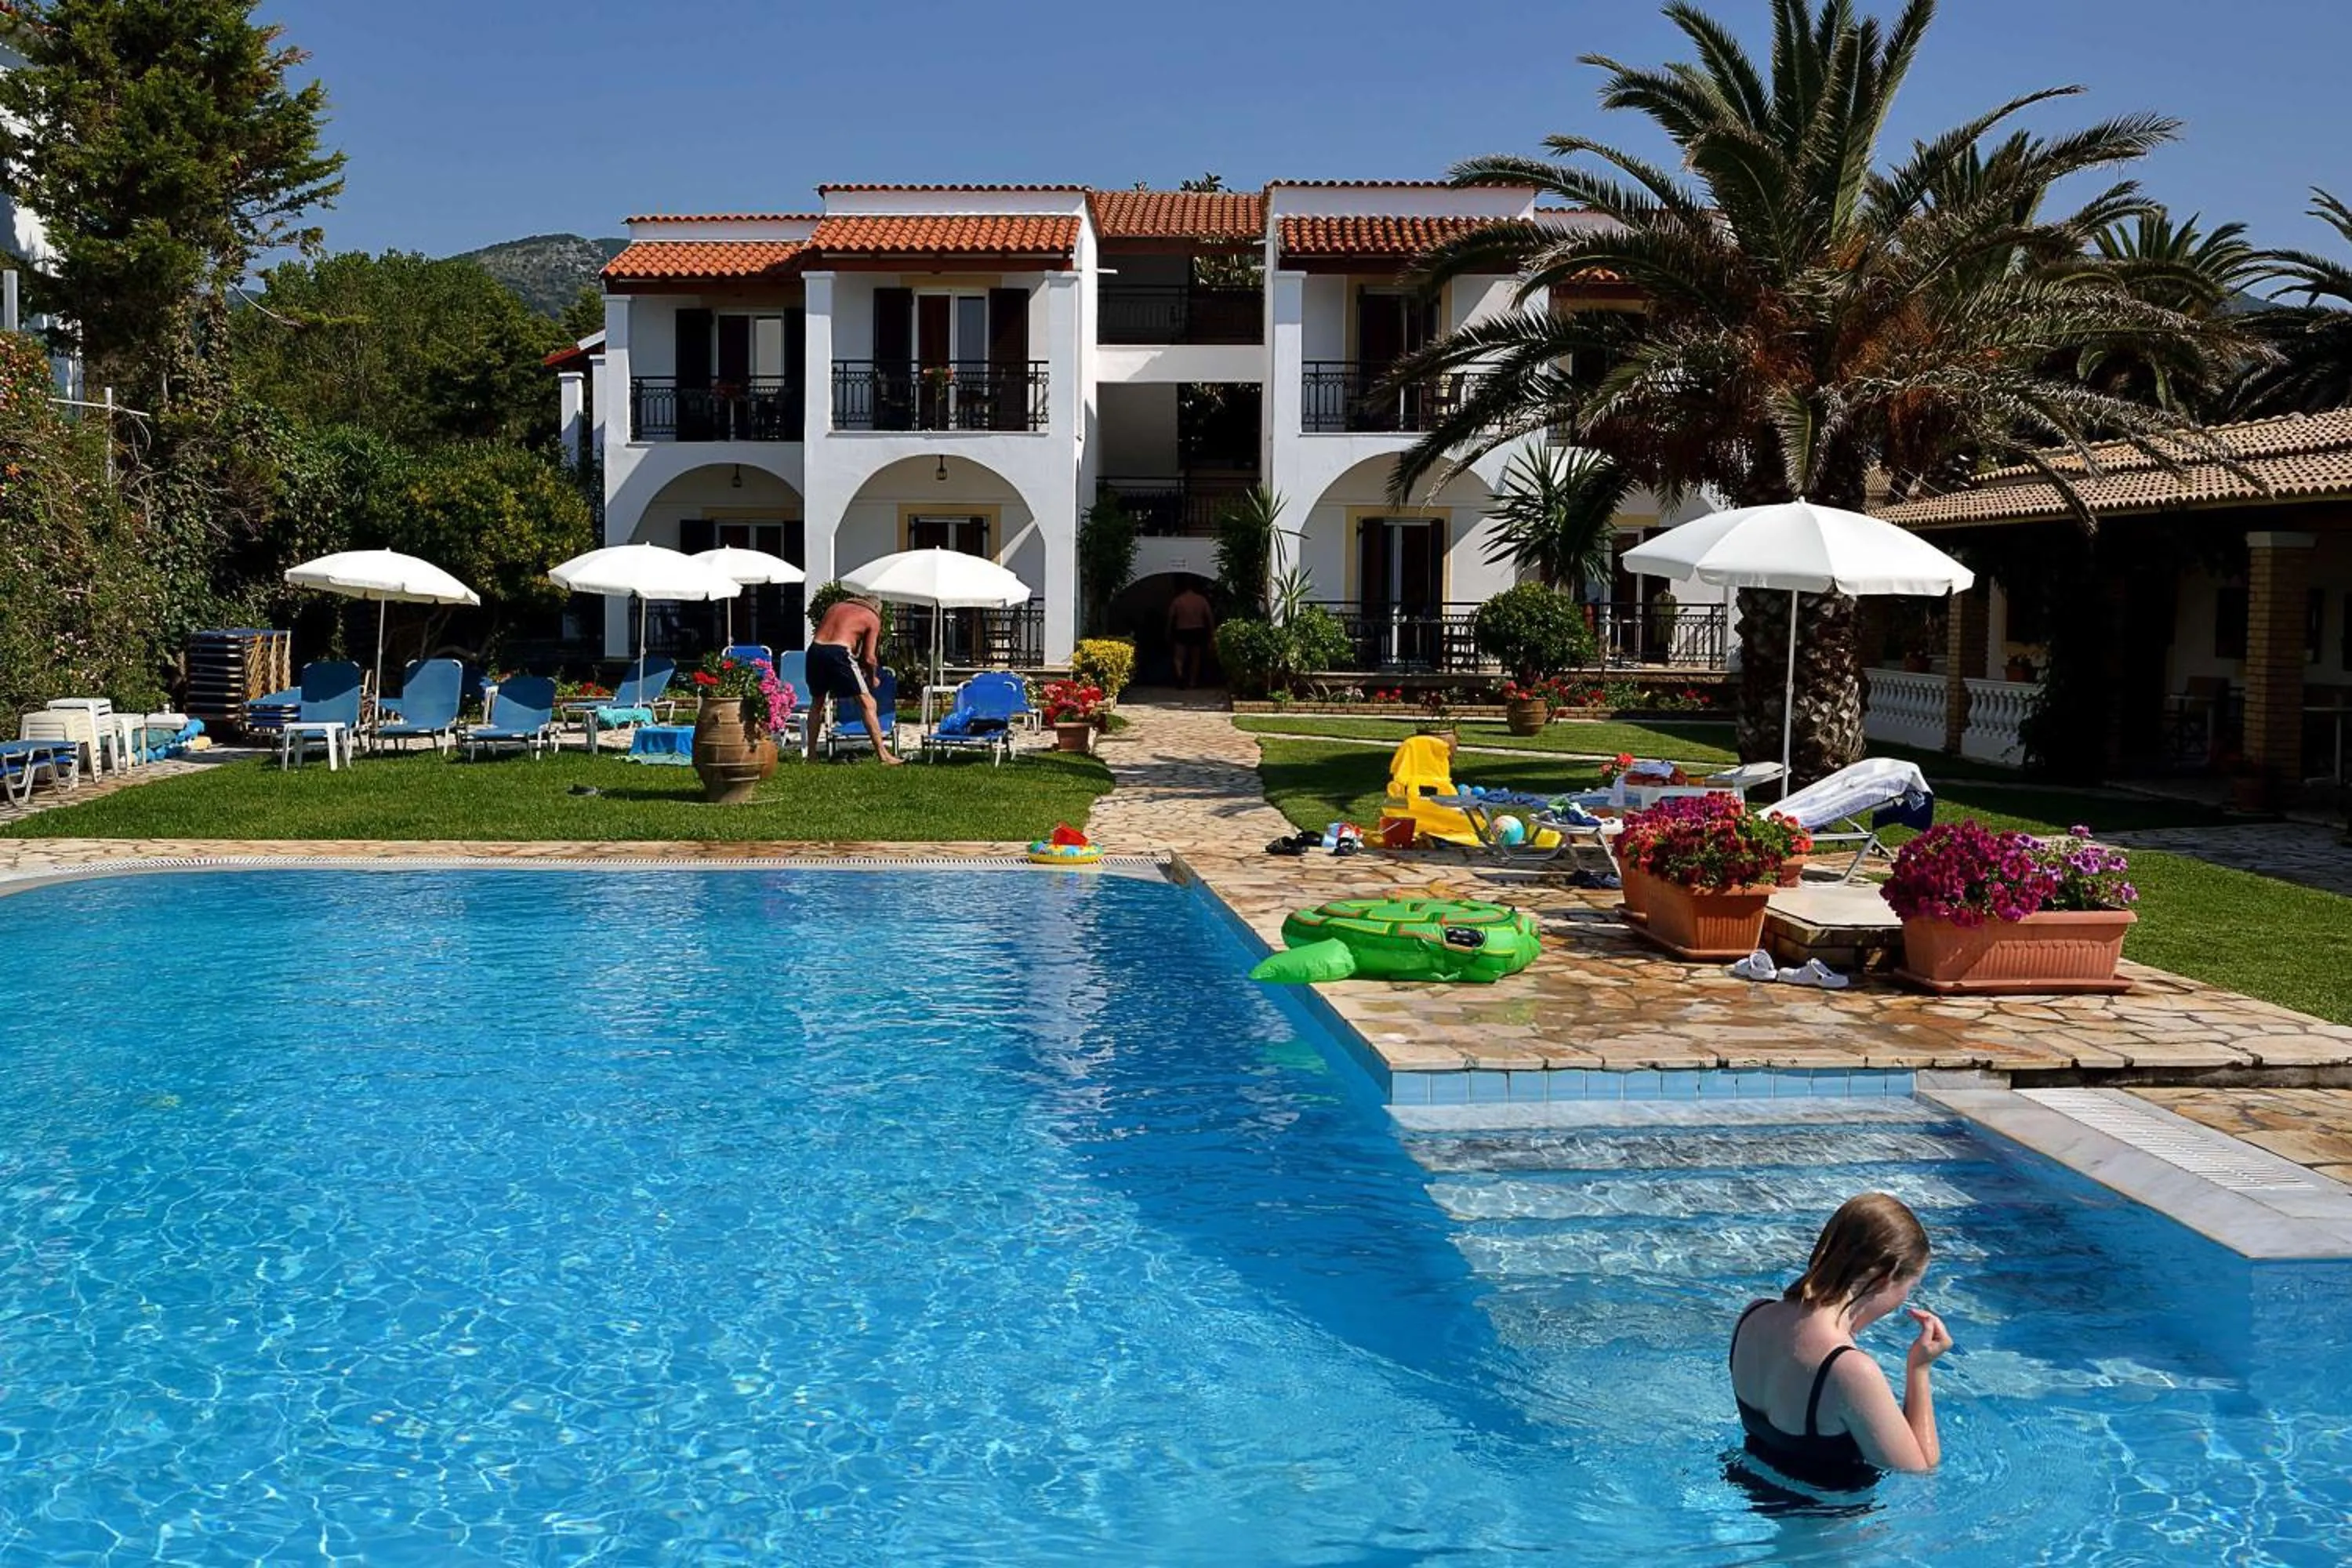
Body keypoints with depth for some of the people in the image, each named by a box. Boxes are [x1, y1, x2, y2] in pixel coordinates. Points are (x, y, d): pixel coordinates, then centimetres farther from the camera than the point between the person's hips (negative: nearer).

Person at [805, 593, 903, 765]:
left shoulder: (835, 606, 29)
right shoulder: (872, 618, 14)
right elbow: (869, 658, 6)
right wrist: (873, 679, 25)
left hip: (815, 649, 5)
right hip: (838, 653, -5)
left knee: (816, 702, 24)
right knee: (867, 704, 5)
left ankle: (811, 755, 24)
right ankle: (883, 754, 1)